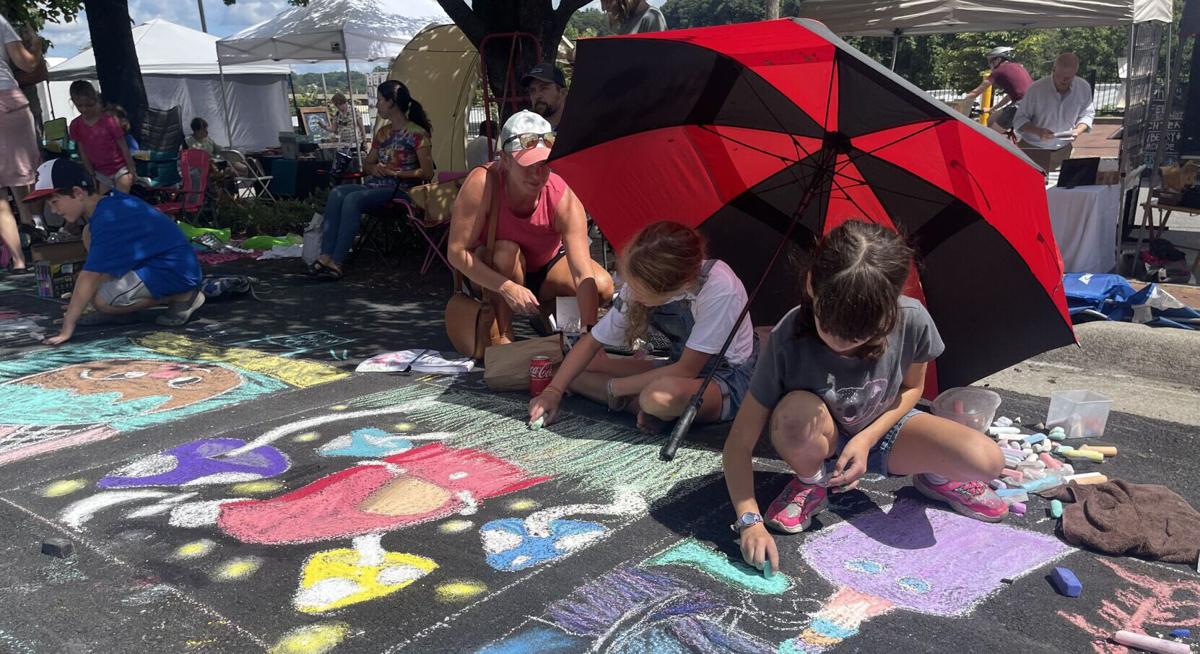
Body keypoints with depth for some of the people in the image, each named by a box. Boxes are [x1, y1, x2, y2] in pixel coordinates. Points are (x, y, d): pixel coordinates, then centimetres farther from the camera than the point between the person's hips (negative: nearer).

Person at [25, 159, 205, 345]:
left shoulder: (108, 220, -22)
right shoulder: (108, 202, 7)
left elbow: (89, 277, -24)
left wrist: (67, 327, -21)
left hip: (177, 272, -11)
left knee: (101, 300, -22)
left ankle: (182, 296, -8)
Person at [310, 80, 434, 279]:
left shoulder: (416, 134, -4)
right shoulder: (382, 133, 20)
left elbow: (427, 173, -10)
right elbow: (367, 162, 29)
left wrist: (395, 172, -13)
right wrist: (373, 168, 4)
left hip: (399, 191, -7)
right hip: (374, 186, 7)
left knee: (353, 199, -32)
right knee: (337, 193, -23)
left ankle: (336, 262, -34)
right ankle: (325, 255, -33)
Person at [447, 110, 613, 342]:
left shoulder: (564, 200, -28)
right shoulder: (481, 184, -31)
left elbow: (583, 275, -34)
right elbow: (456, 252, -30)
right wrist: (508, 288, -39)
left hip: (546, 266, 2)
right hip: (492, 276, -1)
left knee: (603, 287, -21)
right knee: (506, 251, -35)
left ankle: (545, 308, 8)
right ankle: (502, 335, -17)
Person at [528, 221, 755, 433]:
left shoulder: (719, 289, -31)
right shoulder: (640, 286, -12)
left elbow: (687, 370, -24)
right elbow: (592, 342, -3)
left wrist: (615, 386, -18)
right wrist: (553, 391, -13)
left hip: (727, 380, -7)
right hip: (681, 369, 7)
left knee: (663, 394, -41)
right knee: (576, 372, -4)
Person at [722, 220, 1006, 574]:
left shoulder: (912, 321, -28)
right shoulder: (787, 340, -32)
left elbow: (912, 387, -3)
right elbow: (739, 443, -27)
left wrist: (867, 439, -18)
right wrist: (750, 522, -38)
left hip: (882, 429, 1)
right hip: (823, 439, -1)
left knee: (987, 460, -25)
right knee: (795, 411, -38)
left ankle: (935, 477, 12)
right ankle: (811, 484, -3)